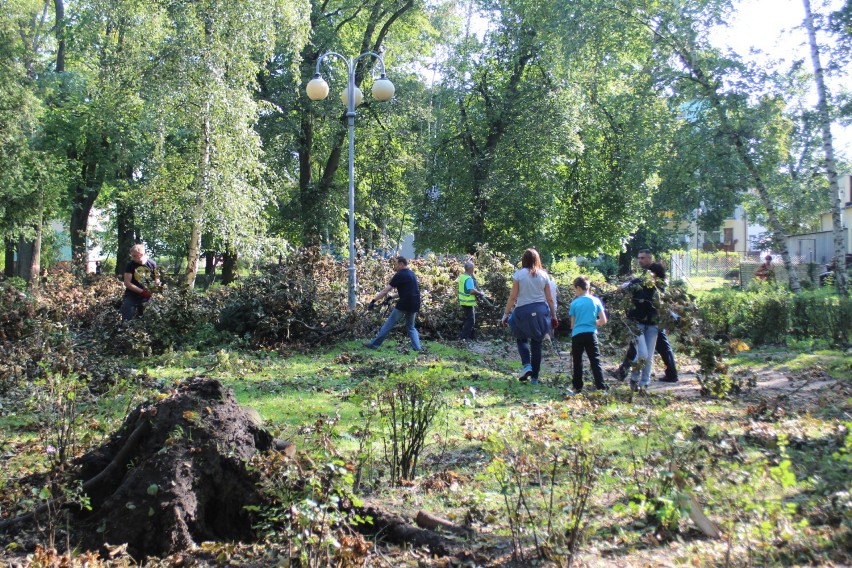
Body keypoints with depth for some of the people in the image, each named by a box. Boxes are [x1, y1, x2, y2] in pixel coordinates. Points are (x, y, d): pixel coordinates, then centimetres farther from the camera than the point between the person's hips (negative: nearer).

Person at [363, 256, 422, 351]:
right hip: (414, 305, 7)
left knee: (388, 325, 3)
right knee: (411, 326, 20)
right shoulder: (411, 274, 16)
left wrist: (373, 301, -8)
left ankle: (374, 344, 9)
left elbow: (386, 290, -10)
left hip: (404, 304, -7)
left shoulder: (400, 275, -8)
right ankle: (417, 347, 5)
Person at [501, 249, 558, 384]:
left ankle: (526, 365, -5)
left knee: (521, 339, 19)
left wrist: (506, 314, 1)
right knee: (537, 343, 10)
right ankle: (534, 377, 14)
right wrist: (554, 316, 14)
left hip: (523, 311, -2)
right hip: (541, 311, 2)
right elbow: (550, 299, 5)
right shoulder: (544, 275, 3)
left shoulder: (519, 274, -4)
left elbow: (513, 297, -6)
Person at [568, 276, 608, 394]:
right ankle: (601, 387, -4)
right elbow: (603, 321, 2)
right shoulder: (596, 301, 3)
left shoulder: (574, 303, -1)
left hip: (577, 335, -1)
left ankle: (577, 387, 14)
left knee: (577, 362, 10)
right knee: (595, 361, 3)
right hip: (591, 334, 1)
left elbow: (572, 323, 3)